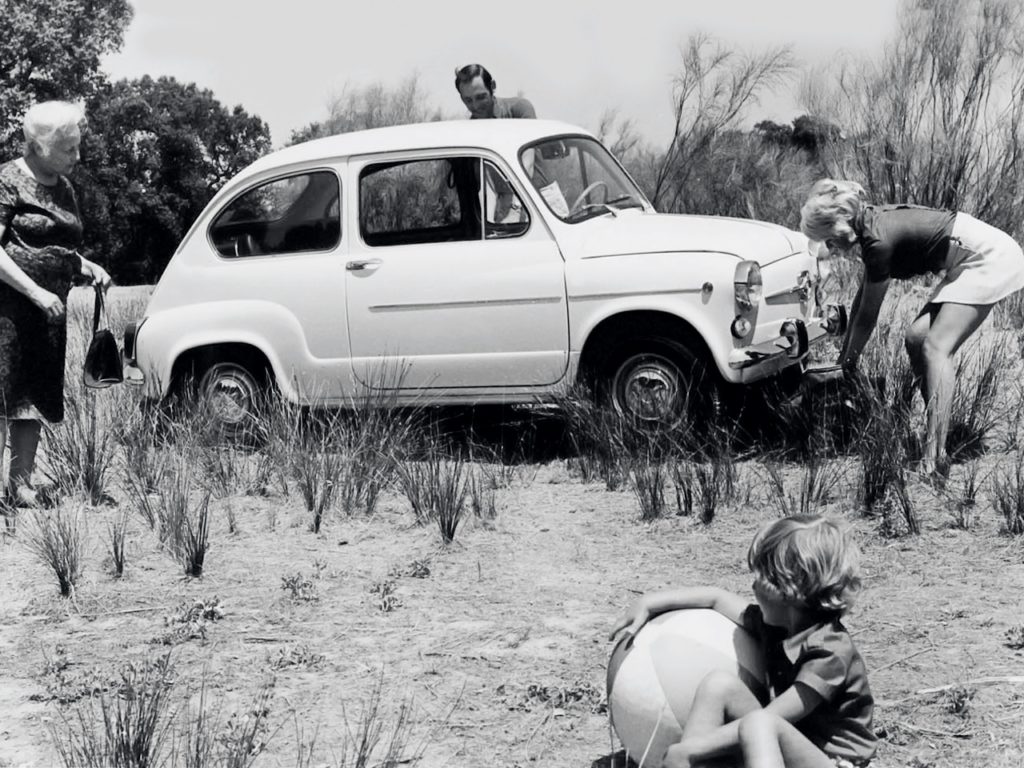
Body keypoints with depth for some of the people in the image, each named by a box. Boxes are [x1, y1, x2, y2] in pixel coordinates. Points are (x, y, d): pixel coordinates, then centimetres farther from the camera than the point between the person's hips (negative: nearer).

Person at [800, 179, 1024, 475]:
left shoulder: (879, 242, -21)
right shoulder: (875, 224, 6)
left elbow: (867, 317, -10)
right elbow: (862, 297, 16)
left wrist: (848, 362, 3)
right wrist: (844, 354, 20)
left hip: (991, 259, -10)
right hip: (970, 263, 10)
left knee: (936, 347, -18)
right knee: (916, 336, 7)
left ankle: (935, 459, -26)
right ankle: (937, 428, 13)